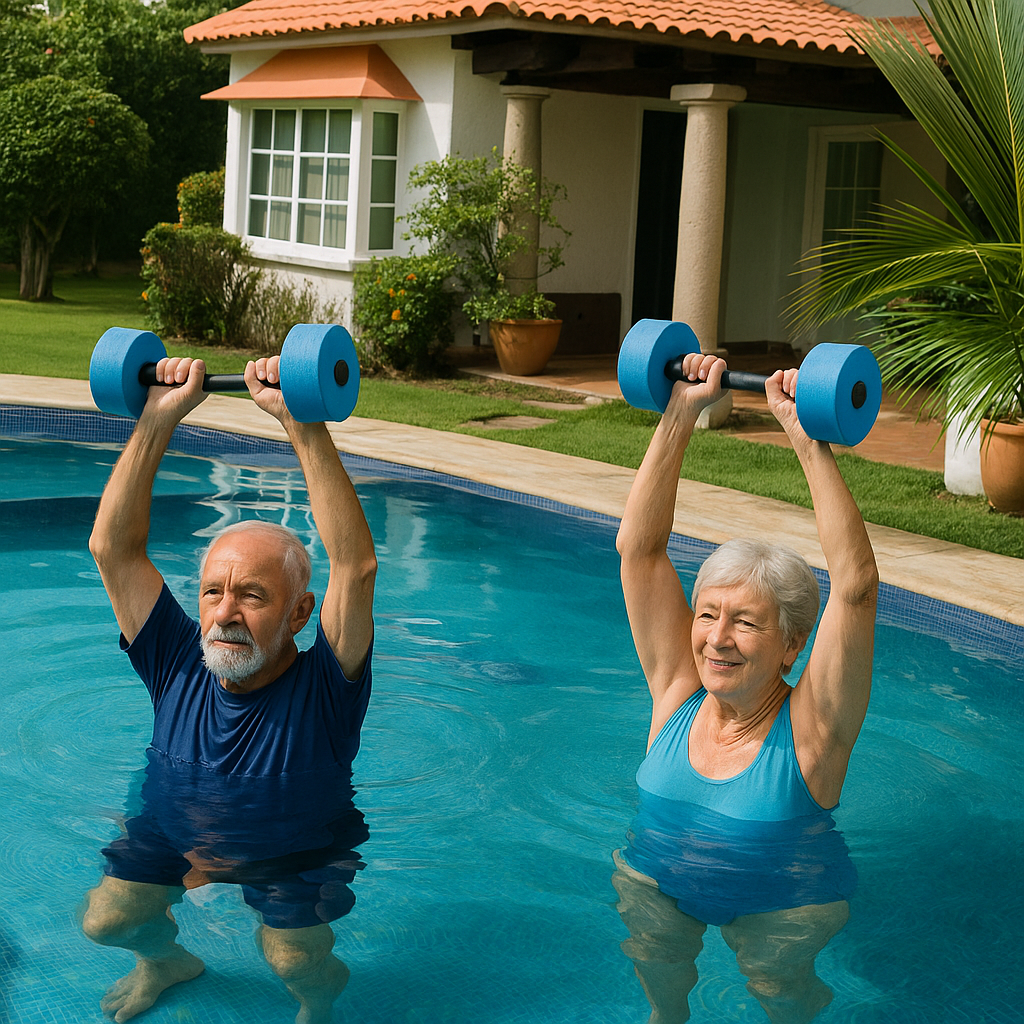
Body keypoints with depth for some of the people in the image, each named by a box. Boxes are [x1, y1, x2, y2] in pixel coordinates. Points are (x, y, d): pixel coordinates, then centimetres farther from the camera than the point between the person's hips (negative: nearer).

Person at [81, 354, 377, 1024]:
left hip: (294, 850, -4)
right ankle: (167, 959, 20)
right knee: (104, 920, -16)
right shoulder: (180, 667, -11)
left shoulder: (323, 689, -22)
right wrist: (157, 422, -23)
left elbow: (356, 564, -37)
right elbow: (112, 547, -14)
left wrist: (304, 425, -44)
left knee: (296, 964, -25)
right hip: (172, 830, 4)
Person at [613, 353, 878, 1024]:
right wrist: (680, 416, -22)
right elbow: (639, 547, -15)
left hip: (781, 905, -3)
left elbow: (856, 585, -34)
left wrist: (810, 442, -40)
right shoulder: (680, 692, -11)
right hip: (656, 884, 3)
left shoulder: (810, 728, -21)